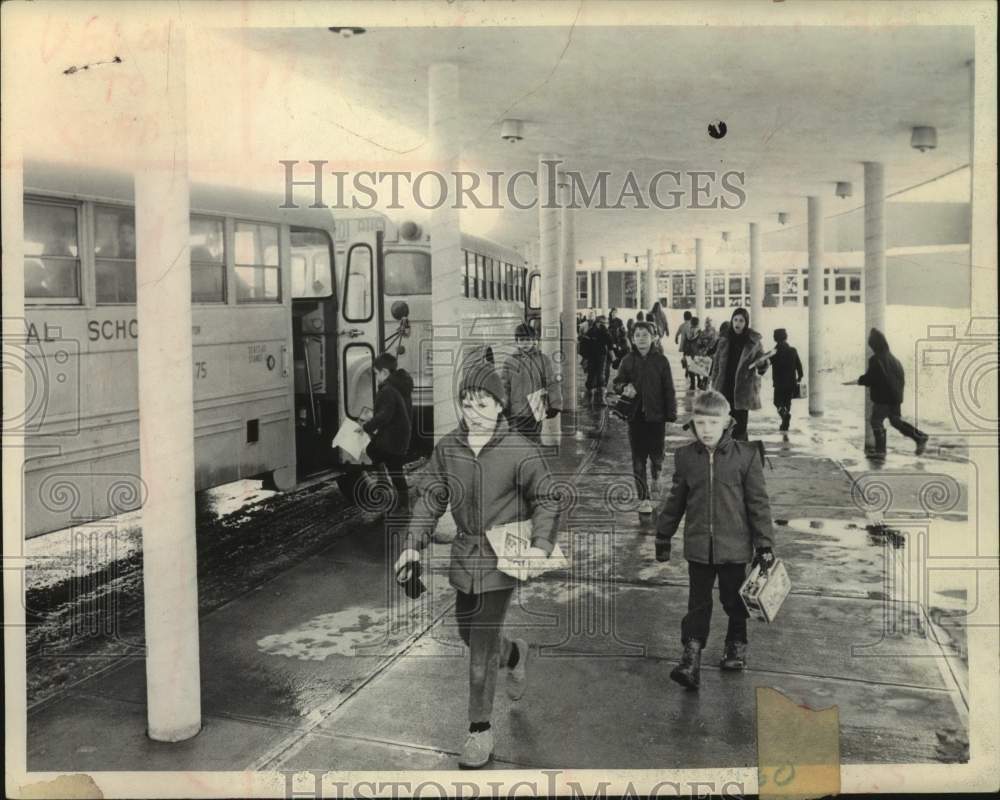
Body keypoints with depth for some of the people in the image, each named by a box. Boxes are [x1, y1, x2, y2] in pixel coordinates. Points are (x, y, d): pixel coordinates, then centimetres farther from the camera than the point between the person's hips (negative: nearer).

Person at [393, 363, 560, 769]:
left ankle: (480, 731, 14)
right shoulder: (447, 448, -3)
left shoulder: (521, 451, -14)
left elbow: (546, 500, -5)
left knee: (481, 648, -3)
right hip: (464, 556, 5)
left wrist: (541, 544, -19)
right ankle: (514, 653, 53)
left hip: (501, 558, -5)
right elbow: (432, 499, 4)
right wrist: (414, 544, -5)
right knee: (468, 634, 21)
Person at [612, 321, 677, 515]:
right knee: (638, 458, 1)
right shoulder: (627, 361, 3)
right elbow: (617, 383, 8)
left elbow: (668, 389, 0)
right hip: (635, 415, 1)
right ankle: (644, 498, 8)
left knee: (657, 453, 2)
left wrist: (671, 412, -5)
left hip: (656, 414, -1)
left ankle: (656, 475, 39)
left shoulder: (661, 360, 0)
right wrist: (624, 388, -15)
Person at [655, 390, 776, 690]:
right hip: (698, 546, 1)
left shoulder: (745, 456, -8)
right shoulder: (685, 457, -1)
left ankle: (736, 645, 37)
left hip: (734, 545, -1)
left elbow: (758, 502, -3)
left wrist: (764, 544, -3)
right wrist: (663, 536, 14)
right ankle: (691, 658, 7)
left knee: (734, 600, 15)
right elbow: (675, 501, 9)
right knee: (698, 604, 4)